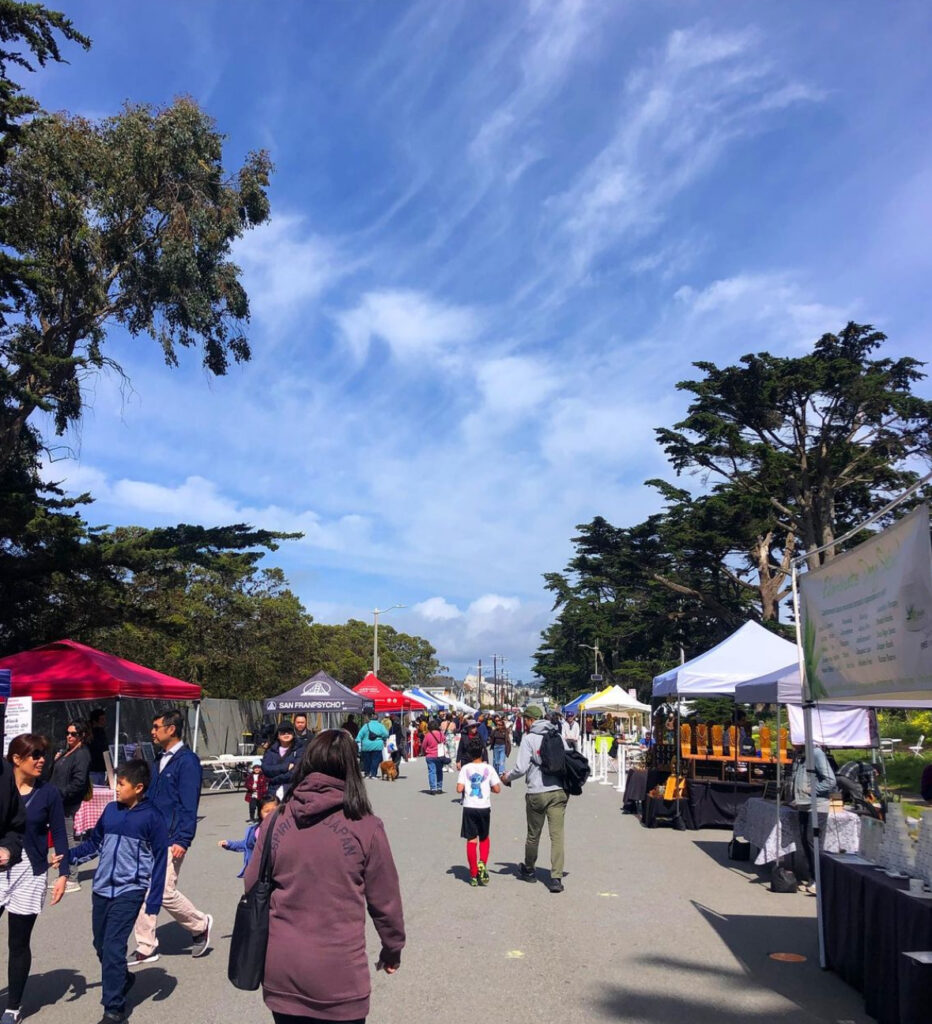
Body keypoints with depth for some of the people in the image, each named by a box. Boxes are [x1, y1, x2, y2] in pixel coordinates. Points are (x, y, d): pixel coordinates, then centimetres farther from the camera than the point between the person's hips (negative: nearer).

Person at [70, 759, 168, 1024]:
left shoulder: (152, 817, -11)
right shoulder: (111, 810, 2)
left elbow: (160, 861, -9)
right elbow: (94, 843, 13)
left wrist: (153, 903, -10)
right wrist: (68, 856, -3)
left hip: (129, 891, -6)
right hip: (101, 889, 6)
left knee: (113, 947, -10)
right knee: (100, 945, 17)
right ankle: (122, 980, 44)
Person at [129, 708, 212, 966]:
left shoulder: (187, 761, -14)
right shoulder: (161, 759, 13)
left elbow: (189, 805, -18)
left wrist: (183, 841, -21)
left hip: (170, 840, -8)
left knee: (165, 892, -5)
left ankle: (200, 925, 19)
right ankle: (146, 948, 19)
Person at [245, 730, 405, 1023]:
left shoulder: (275, 821, -5)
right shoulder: (365, 827, -11)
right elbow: (385, 900, -2)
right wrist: (393, 947, 14)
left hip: (280, 969, 3)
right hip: (338, 974, -2)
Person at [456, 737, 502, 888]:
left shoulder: (465, 768, -2)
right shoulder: (489, 768, -1)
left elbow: (459, 788, -10)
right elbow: (497, 789, -3)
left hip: (469, 808, 0)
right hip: (484, 807, 0)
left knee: (471, 840, 6)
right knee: (484, 838, 20)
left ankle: (474, 875, 7)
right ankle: (482, 863, -2)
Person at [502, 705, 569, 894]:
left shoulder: (529, 738, -7)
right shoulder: (557, 735, 6)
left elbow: (521, 767, -13)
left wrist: (507, 777, 5)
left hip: (536, 793, -3)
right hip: (559, 791, 3)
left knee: (533, 834, 15)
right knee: (557, 835, 1)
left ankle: (528, 870, 34)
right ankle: (556, 878, -5)